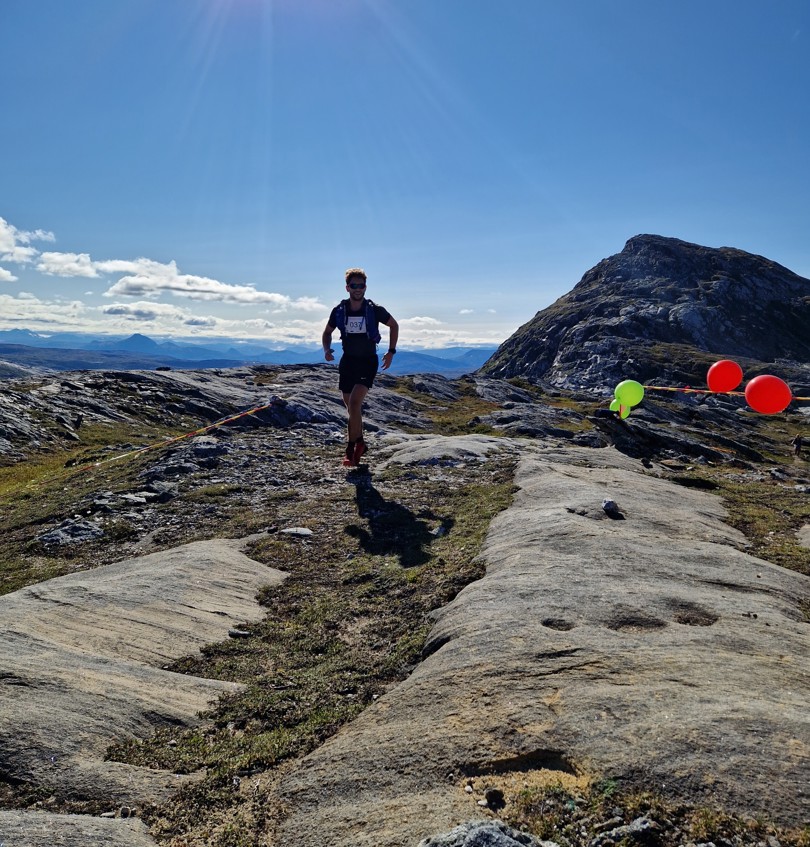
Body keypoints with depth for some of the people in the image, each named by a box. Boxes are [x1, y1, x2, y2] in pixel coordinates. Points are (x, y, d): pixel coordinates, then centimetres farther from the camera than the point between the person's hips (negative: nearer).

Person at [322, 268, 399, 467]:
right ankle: (359, 443, 31)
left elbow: (394, 325, 7)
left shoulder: (374, 310, -10)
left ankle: (351, 448, -9)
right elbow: (327, 333, 12)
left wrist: (391, 352, 1)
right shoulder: (339, 310, -3)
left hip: (368, 361, -4)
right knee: (352, 407, 11)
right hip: (348, 361, 4)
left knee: (355, 403, -20)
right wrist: (327, 349, -8)